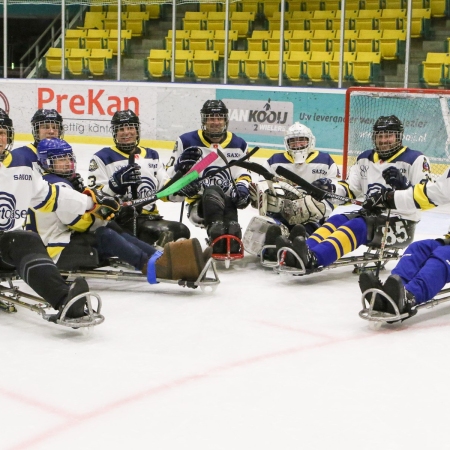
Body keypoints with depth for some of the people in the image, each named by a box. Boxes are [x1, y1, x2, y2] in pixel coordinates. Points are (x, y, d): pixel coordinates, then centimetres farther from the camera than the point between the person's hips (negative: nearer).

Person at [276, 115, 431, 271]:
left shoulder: (415, 159, -4)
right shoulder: (365, 159, 16)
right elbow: (350, 188, 15)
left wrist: (402, 186, -30)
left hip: (400, 222, -7)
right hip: (370, 214, 7)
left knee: (356, 226, -31)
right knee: (336, 221, -20)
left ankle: (313, 259, -56)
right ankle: (302, 252, -45)